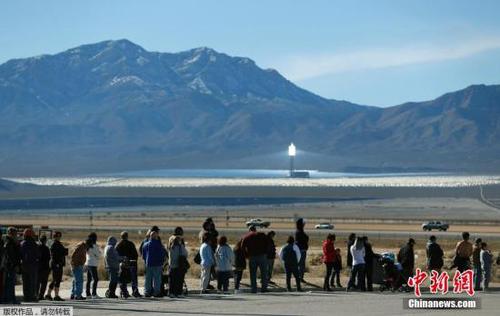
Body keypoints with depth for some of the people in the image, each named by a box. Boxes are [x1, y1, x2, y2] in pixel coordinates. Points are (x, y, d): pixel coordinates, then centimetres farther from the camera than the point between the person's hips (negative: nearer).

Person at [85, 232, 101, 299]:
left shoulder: (87, 245, 10)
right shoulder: (94, 246, -14)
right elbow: (99, 255, -9)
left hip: (87, 263, 9)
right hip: (92, 264, -9)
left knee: (89, 280, 11)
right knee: (95, 279, -7)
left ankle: (88, 294, 13)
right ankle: (94, 294, -13)